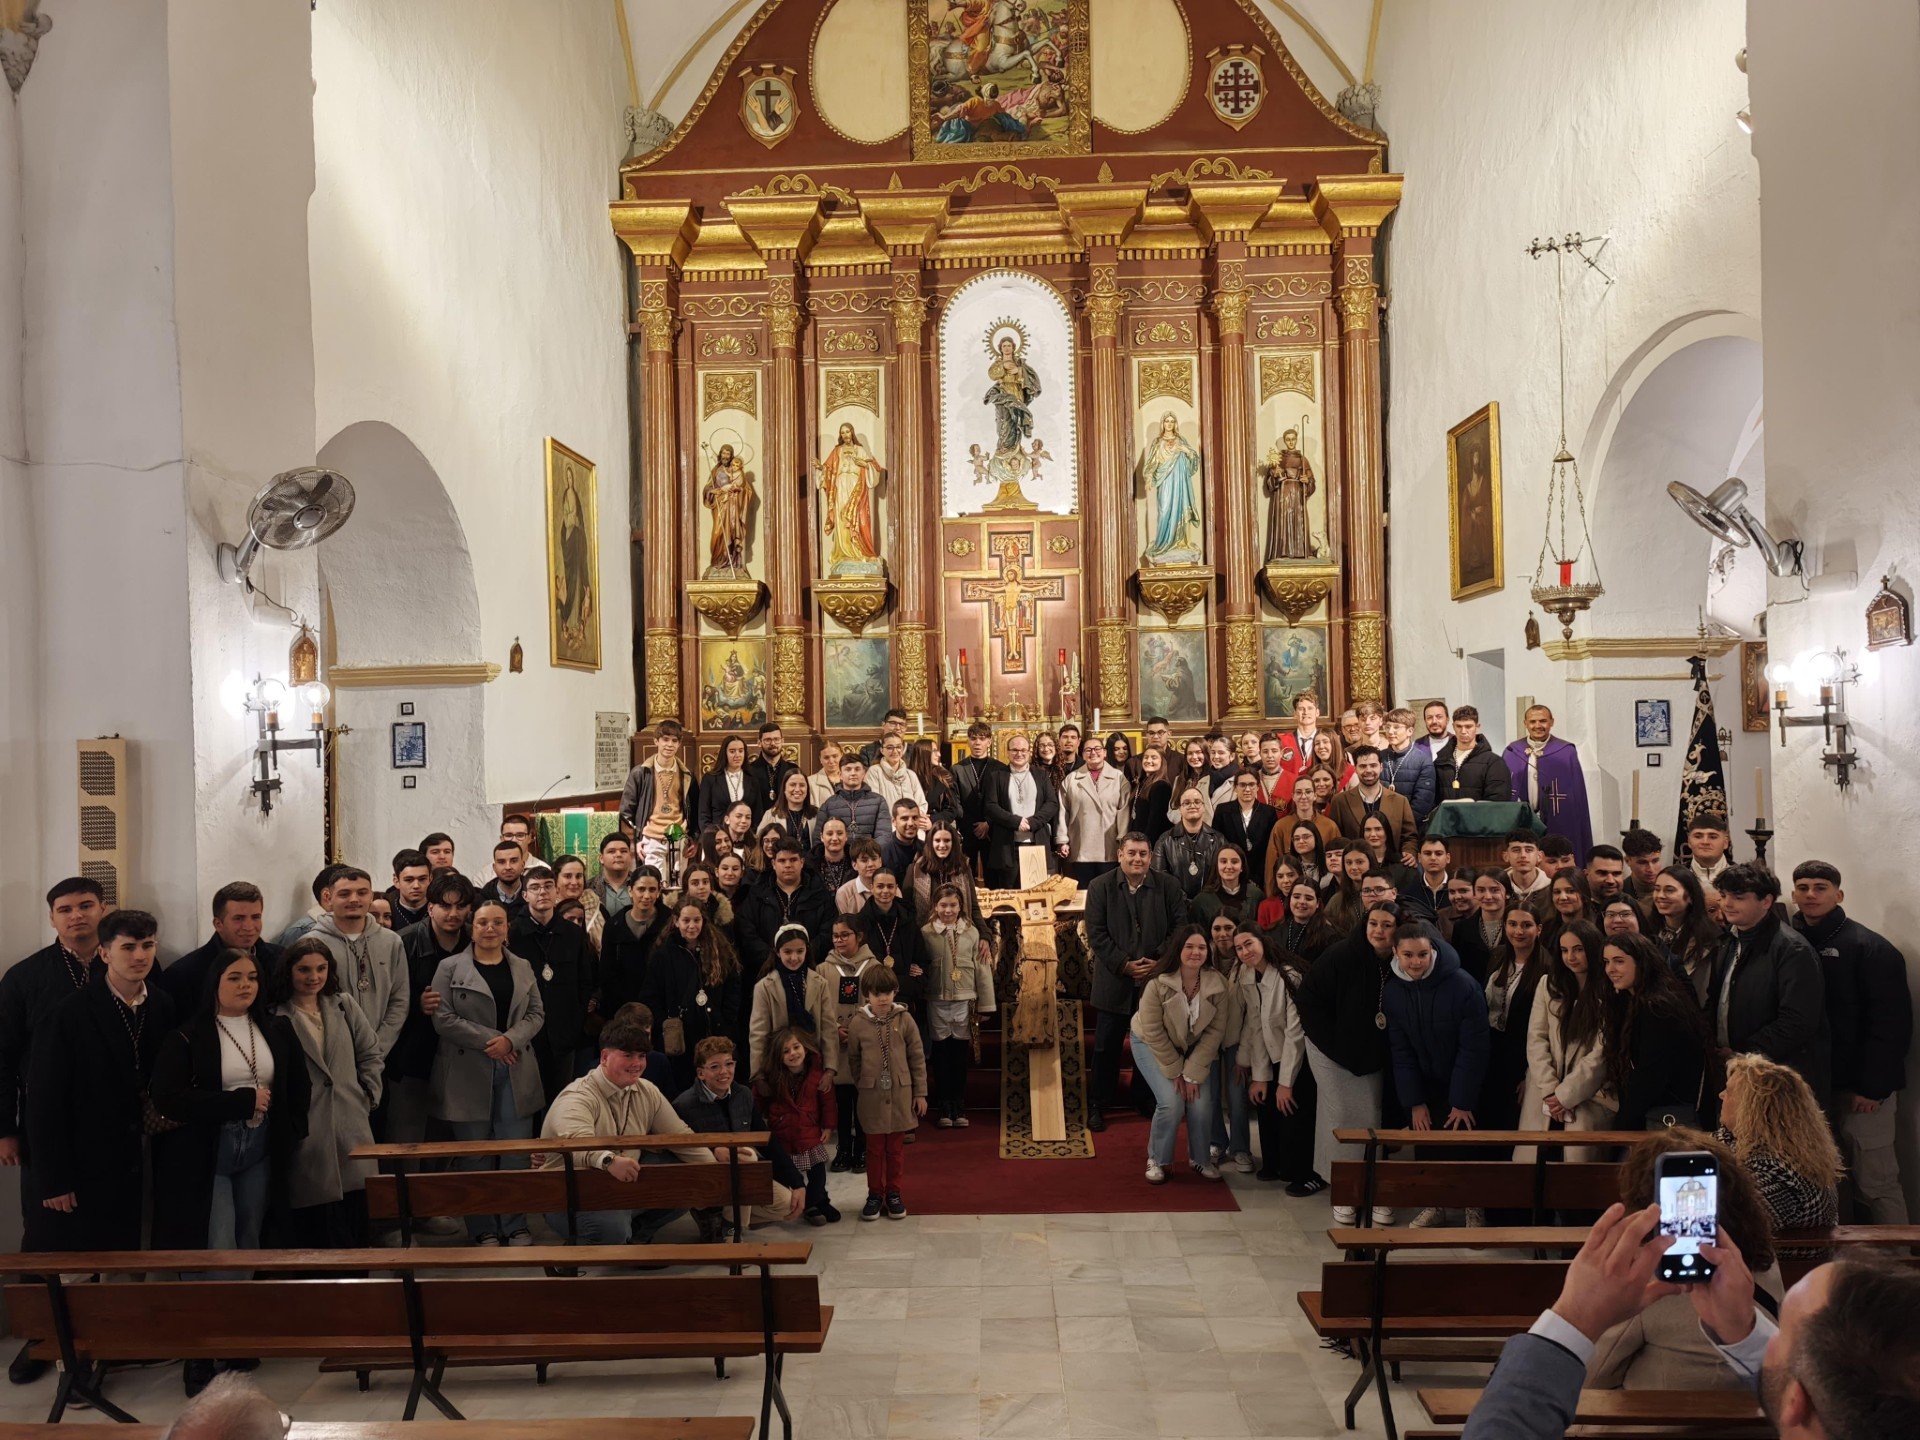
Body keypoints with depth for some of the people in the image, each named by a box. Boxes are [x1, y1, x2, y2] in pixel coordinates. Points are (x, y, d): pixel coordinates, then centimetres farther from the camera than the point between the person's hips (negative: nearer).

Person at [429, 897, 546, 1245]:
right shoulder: (450, 968, 1)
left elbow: (536, 1013, 8)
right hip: (467, 1072, -3)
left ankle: (515, 1225, 12)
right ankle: (482, 1229, 14)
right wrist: (489, 1040, -13)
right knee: (476, 1154, 3)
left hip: (514, 1072, 3)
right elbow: (443, 1018, -7)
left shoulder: (522, 968, 12)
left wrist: (511, 1039, -11)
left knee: (516, 1151, 2)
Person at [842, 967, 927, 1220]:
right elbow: (853, 1060, 6)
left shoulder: (904, 1020, -5)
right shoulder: (857, 1023, -6)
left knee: (896, 1147, 9)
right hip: (871, 1095, 0)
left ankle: (895, 1194, 23)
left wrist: (920, 1093, 1)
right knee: (874, 1147, 8)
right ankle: (875, 1194, 22)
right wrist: (860, 1086, 9)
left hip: (900, 1093, 0)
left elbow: (917, 1058, 1)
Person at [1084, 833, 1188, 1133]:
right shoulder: (1100, 887, -2)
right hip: (1114, 982, -1)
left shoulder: (1169, 886, 0)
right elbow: (1096, 934, -6)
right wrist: (1125, 965, -13)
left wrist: (1157, 962, -12)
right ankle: (1098, 1105, 17)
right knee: (1107, 1046, 5)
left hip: (1157, 979, 1)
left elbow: (1179, 928, -1)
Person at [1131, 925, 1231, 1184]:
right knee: (1172, 1102, -18)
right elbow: (1154, 1032, -21)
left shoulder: (1218, 984, -19)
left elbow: (1215, 1031, -15)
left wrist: (1193, 1073, -17)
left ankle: (1200, 1159, 14)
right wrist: (1176, 1072, -16)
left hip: (1195, 1048, 3)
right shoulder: (1157, 984, -27)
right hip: (1153, 1045, -3)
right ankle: (1157, 1160, 6)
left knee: (1202, 1102, -13)